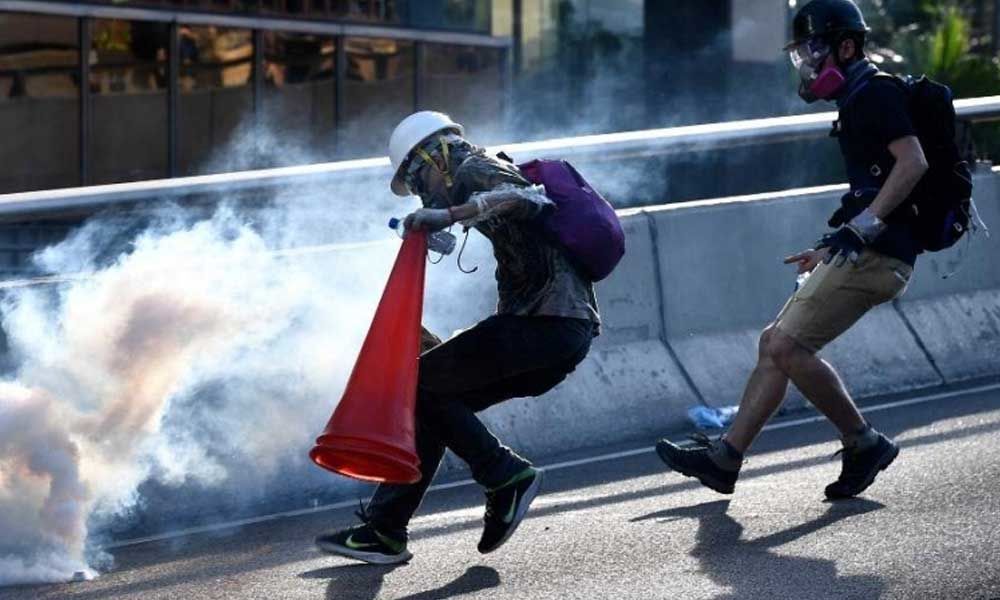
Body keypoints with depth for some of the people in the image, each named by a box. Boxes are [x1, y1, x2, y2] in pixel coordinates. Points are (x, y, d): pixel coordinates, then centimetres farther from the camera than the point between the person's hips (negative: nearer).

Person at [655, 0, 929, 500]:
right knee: (775, 343, 9)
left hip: (876, 253, -11)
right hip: (864, 253, 11)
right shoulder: (859, 102, 22)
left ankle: (865, 445, -4)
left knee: (788, 347, -15)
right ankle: (725, 458, 9)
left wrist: (860, 227, -26)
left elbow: (913, 162, -21)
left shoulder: (877, 93, -9)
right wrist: (831, 250, 30)